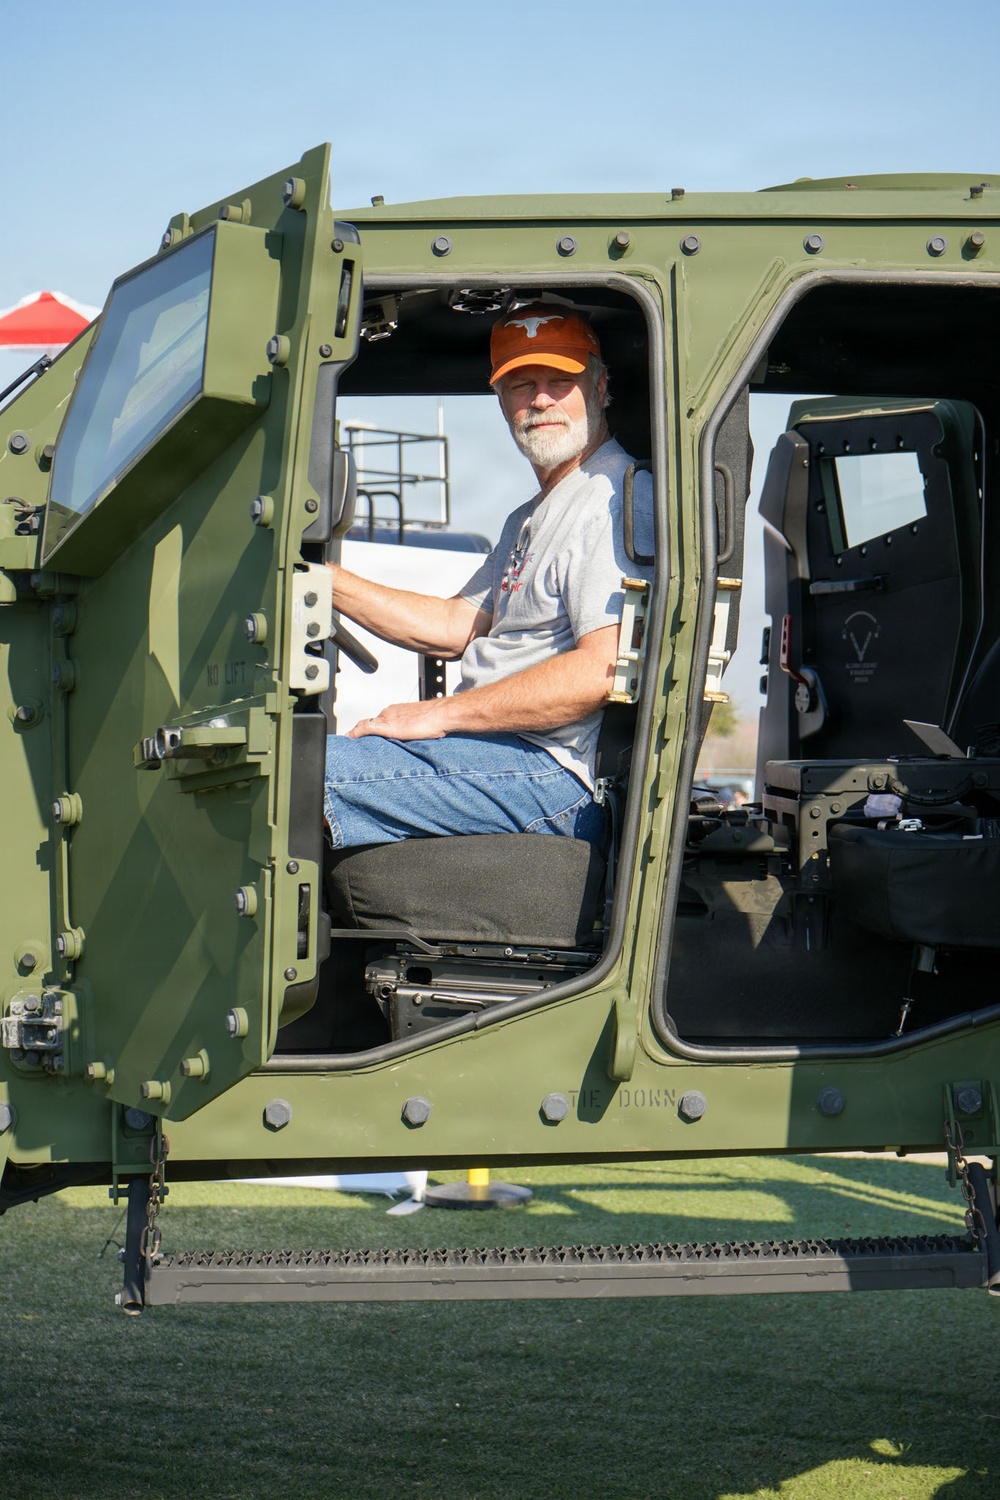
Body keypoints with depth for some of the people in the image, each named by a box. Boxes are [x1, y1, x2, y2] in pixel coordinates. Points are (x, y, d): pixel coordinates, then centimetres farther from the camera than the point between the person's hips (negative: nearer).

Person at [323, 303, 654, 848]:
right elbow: (455, 628, 24)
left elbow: (607, 668, -21)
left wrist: (438, 714, -17)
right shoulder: (532, 518, 25)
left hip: (554, 778, -11)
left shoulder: (615, 501, -10)